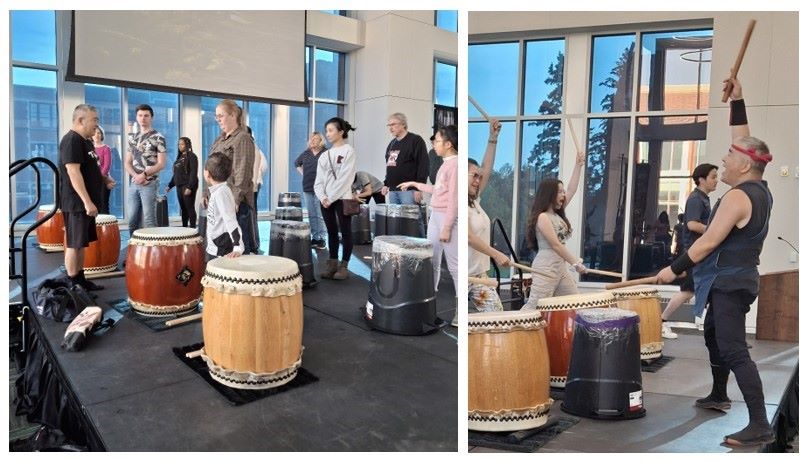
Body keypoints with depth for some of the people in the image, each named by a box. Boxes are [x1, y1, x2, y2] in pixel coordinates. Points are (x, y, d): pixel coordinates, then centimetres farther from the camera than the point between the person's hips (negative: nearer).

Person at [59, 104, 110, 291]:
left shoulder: (85, 141, 15)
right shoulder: (71, 140, -15)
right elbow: (73, 172, -23)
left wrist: (103, 178, 9)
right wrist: (87, 201, -27)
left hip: (86, 202, 10)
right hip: (77, 203, -10)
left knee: (81, 243, 14)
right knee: (74, 244, -4)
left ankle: (81, 280, 22)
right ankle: (72, 286, 2)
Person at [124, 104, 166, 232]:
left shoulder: (158, 138, -3)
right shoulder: (132, 138, 13)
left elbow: (161, 164, -8)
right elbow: (127, 162, 13)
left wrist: (144, 174, -17)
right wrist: (135, 175, -6)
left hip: (150, 184, -5)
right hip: (134, 183, 5)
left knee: (149, 220, -4)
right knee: (132, 220, 8)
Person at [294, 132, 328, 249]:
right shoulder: (305, 153, 10)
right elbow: (297, 163, 28)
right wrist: (303, 173, 16)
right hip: (307, 188, 6)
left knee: (321, 215, -3)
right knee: (312, 215, 10)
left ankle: (321, 238, 4)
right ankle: (314, 237, 18)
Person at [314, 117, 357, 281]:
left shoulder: (348, 151, -4)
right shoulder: (324, 155, 14)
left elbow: (345, 178, -12)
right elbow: (319, 179, 9)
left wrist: (331, 198, -13)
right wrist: (322, 196, -8)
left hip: (342, 198, -6)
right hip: (325, 200, 6)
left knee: (345, 232, 0)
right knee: (331, 232, 9)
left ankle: (343, 266, 7)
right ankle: (332, 264, 15)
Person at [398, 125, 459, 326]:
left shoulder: (455, 164, -14)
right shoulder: (445, 164, 14)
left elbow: (454, 198, -18)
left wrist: (447, 227, -19)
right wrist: (415, 184, 25)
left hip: (447, 218, -10)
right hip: (435, 215, 10)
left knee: (453, 265, -4)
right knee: (432, 262, 14)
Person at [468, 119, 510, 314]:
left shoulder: (475, 201, 10)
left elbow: (487, 168, 11)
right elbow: (469, 236, -22)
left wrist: (493, 138, 7)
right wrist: (497, 255, -27)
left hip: (480, 275, 8)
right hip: (464, 276, -8)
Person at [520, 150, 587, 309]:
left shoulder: (558, 213, 15)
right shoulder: (542, 217, -12)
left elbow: (572, 190, 16)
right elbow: (555, 245, -17)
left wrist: (578, 166, 11)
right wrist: (576, 262, -15)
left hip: (561, 267, 10)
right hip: (545, 267, -10)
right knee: (534, 306, -12)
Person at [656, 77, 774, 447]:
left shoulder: (737, 197, -21)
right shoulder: (759, 189, 7)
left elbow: (708, 242, -23)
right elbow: (745, 142, 16)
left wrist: (675, 269, -16)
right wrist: (737, 100, 13)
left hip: (729, 283, -11)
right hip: (737, 279, 11)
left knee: (733, 350, -11)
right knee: (714, 334, 24)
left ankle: (760, 426, -8)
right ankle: (718, 396, 39)